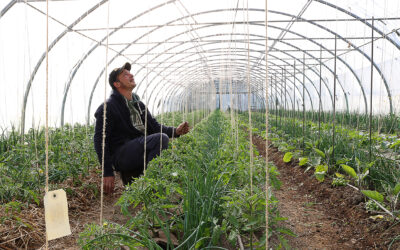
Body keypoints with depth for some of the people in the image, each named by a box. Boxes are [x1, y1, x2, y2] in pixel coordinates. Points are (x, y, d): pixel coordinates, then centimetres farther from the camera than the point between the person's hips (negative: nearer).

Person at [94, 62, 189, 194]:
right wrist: (108, 173, -16)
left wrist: (175, 131, -7)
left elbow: (154, 126, 14)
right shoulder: (107, 107, -7)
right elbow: (100, 141, -11)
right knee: (160, 138, -25)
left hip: (139, 150, 8)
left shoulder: (138, 104, 17)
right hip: (120, 155, -8)